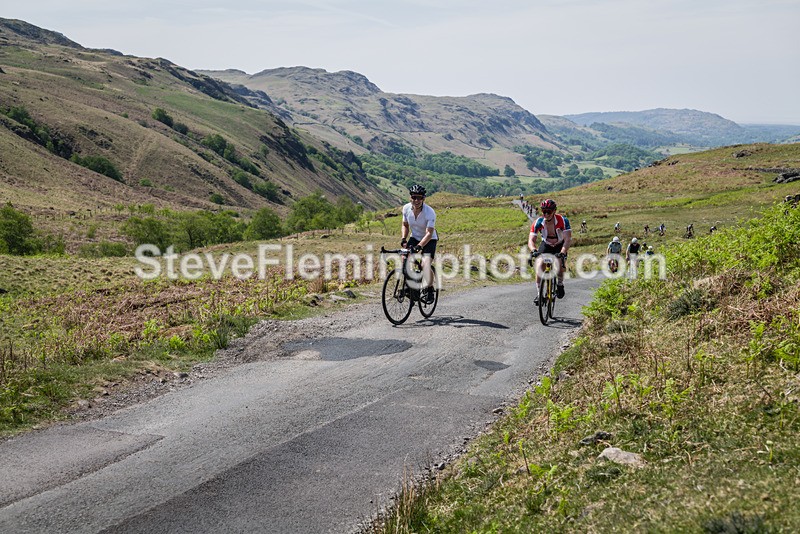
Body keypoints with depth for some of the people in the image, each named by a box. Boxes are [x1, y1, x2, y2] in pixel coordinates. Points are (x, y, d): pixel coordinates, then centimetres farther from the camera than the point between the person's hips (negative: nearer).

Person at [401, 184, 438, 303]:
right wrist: (403, 238, -13)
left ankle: (428, 289, -10)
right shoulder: (406, 208, -12)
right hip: (414, 238, 4)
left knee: (426, 263, -25)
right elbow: (405, 225, 4)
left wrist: (419, 246, -44)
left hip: (429, 240, -4)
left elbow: (429, 233, -31)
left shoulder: (430, 212, -27)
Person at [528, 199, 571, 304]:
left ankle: (560, 284, 2)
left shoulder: (563, 221, -29)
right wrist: (533, 250, -52)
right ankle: (539, 294, -8)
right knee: (539, 265, -21)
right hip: (546, 245, 2)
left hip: (560, 246, -1)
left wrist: (563, 252, -53)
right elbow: (531, 240, -29)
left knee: (561, 264, -28)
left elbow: (568, 239, -36)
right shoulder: (538, 222, -24)